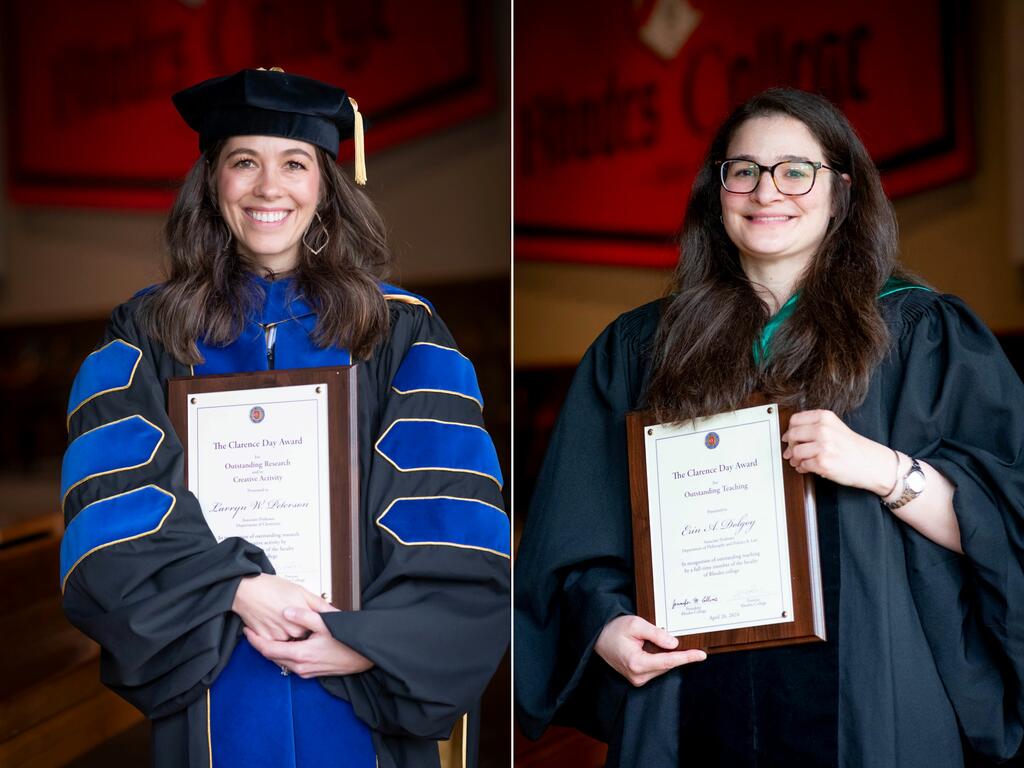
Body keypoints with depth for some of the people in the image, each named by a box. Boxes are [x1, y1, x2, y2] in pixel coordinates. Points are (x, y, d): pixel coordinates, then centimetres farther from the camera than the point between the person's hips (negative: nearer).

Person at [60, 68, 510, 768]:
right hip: (212, 704, 0)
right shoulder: (145, 336, 4)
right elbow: (114, 504, -8)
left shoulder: (403, 333, 2)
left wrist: (374, 639, -19)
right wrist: (235, 592, -21)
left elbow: (456, 526, -6)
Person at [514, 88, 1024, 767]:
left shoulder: (922, 335, 2)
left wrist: (883, 469, -19)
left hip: (864, 708, -2)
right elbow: (576, 534, 9)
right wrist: (605, 627, -9)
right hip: (692, 704, 2)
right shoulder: (637, 348, 9)